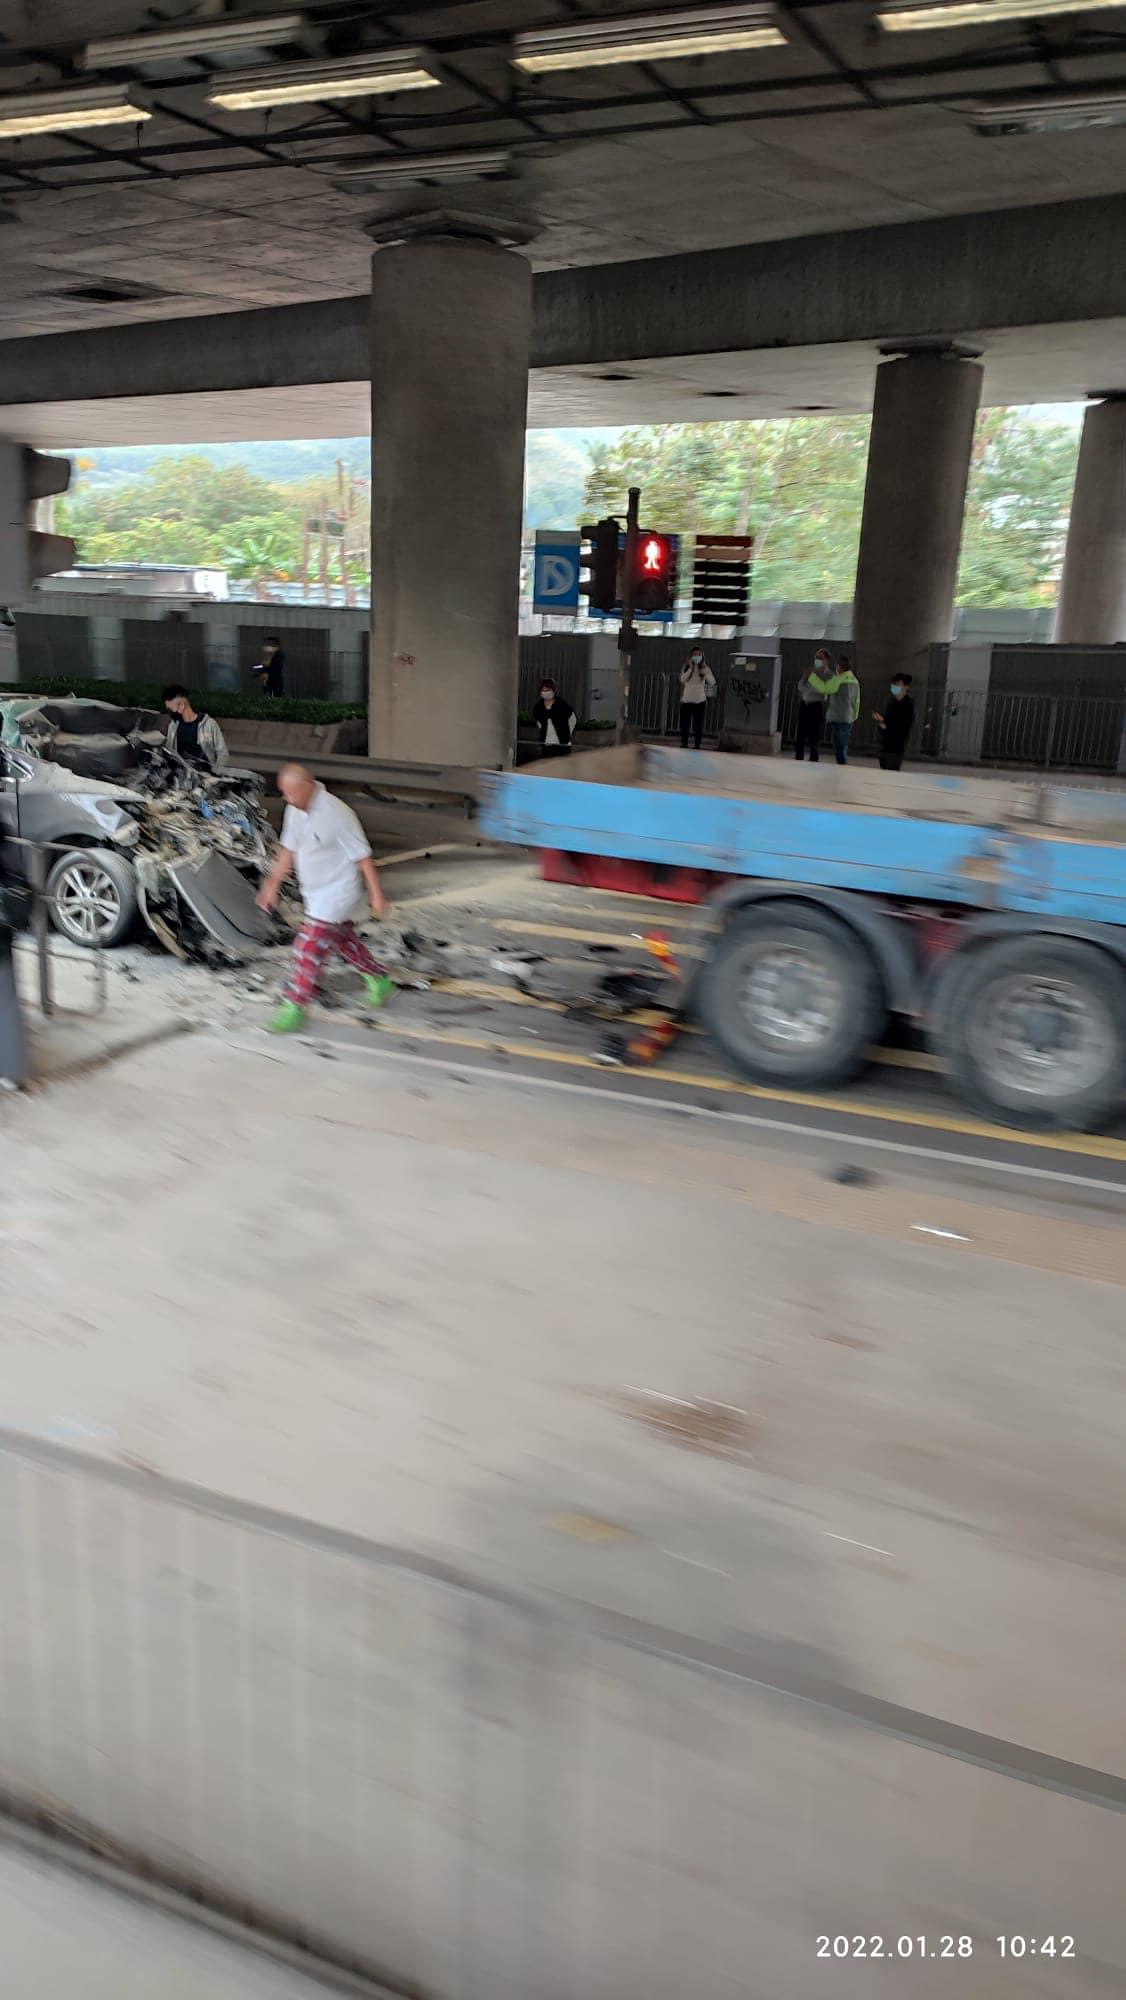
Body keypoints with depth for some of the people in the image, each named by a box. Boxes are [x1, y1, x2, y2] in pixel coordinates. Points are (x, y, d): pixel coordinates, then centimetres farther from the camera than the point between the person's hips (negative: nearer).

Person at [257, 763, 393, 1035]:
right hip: (313, 892, 8)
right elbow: (288, 850, 12)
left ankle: (294, 1008, -4)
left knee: (309, 948, -11)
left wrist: (376, 895, -14)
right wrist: (272, 885, 11)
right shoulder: (295, 810, -1)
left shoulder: (336, 814, -25)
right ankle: (378, 979, 40)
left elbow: (363, 856, -18)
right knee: (343, 939, 21)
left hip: (336, 893, -8)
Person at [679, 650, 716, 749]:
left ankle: (698, 745, 4)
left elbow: (713, 682, -4)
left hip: (700, 701, 0)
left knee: (699, 726, 0)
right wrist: (690, 668, -18)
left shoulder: (705, 668, 3)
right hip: (687, 700, 0)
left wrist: (706, 674, -23)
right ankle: (684, 744, 10)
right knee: (685, 724, 1)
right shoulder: (686, 667, 3)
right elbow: (683, 679, -13)